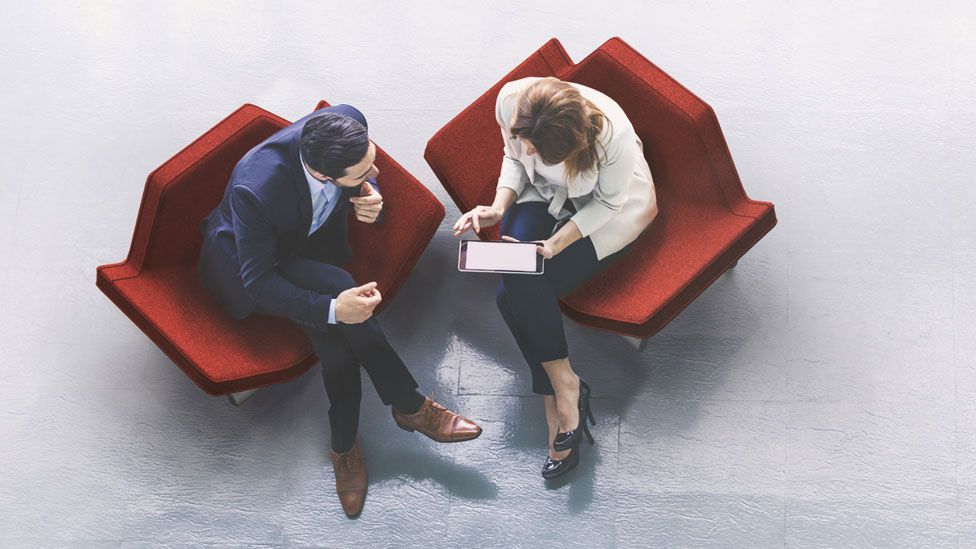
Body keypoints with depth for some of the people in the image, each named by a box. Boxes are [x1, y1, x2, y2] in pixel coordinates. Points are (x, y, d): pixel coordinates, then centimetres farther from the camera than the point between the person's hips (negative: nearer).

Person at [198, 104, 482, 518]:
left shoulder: (349, 122, -26)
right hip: (246, 262, -5)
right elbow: (259, 280, -28)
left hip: (315, 243, 5)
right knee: (336, 286, -32)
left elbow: (366, 177, -2)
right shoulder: (256, 189, -40)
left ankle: (345, 445, 1)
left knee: (336, 341, -23)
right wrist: (332, 308, -39)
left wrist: (372, 201, -25)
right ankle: (410, 406, -16)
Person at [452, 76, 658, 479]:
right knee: (515, 285, -23)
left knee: (519, 293, -23)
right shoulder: (510, 99, -24)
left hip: (607, 211, -4)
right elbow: (514, 157, -3)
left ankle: (560, 394, -6)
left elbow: (608, 203, -17)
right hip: (544, 197, 5)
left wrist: (561, 240, -28)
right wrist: (499, 207, -19)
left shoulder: (613, 135, -36)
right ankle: (564, 387, -9)